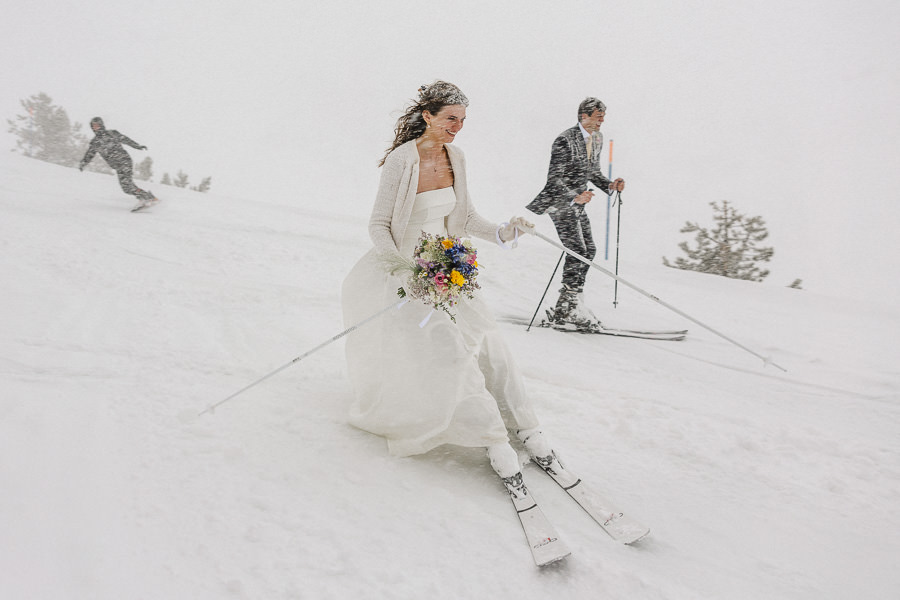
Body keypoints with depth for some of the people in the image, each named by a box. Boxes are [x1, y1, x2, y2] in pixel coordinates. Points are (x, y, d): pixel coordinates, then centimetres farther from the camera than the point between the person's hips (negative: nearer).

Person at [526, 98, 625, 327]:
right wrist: (575, 197, -34)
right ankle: (569, 308, -12)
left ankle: (566, 307, 12)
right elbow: (554, 178, -20)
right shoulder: (565, 140, -17)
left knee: (589, 250, 6)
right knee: (577, 251, -16)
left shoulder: (597, 138, 10)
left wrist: (609, 185, 1)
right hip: (561, 202, -9)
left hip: (577, 203, 9)